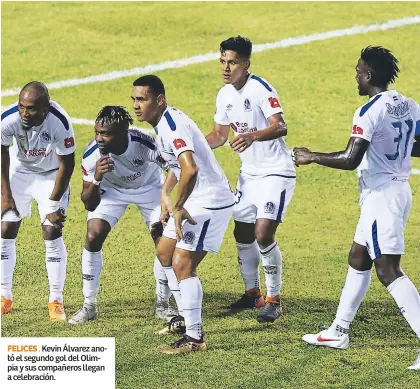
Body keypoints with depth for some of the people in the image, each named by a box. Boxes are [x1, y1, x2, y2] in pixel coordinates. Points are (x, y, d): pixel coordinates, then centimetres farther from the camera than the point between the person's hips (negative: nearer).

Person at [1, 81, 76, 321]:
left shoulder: (60, 123, -34)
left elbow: (66, 165, -18)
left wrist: (53, 204, -14)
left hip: (51, 174, -2)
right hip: (19, 170, 2)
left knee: (52, 233, -11)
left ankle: (56, 301, -3)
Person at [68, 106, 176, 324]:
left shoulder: (145, 145, -39)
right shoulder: (92, 155, -32)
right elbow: (89, 205, -25)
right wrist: (96, 179, -44)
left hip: (149, 188, -1)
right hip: (112, 190, 1)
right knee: (92, 238, -15)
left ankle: (163, 304, 11)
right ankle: (89, 306, -1)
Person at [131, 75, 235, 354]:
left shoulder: (172, 126, -22)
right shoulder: (164, 123, 10)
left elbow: (190, 169, -37)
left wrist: (178, 208, -27)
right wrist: (165, 194, 15)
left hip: (210, 201, -11)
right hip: (194, 200, 11)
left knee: (182, 264, -15)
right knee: (165, 252, 22)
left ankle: (195, 338, -12)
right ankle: (186, 317, 33)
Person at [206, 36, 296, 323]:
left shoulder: (260, 89, -19)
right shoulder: (225, 95, 5)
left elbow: (280, 127, -30)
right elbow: (220, 135, 18)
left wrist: (253, 136, -47)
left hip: (276, 172, -8)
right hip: (249, 173, 8)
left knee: (263, 233, -17)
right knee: (243, 234, 10)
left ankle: (274, 300, -5)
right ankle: (252, 293, 27)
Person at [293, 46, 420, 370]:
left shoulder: (370, 112, -19)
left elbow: (350, 160, -25)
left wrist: (312, 157, -11)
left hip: (381, 195, -9)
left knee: (388, 270, -10)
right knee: (358, 260, 20)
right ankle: (339, 331, 31)